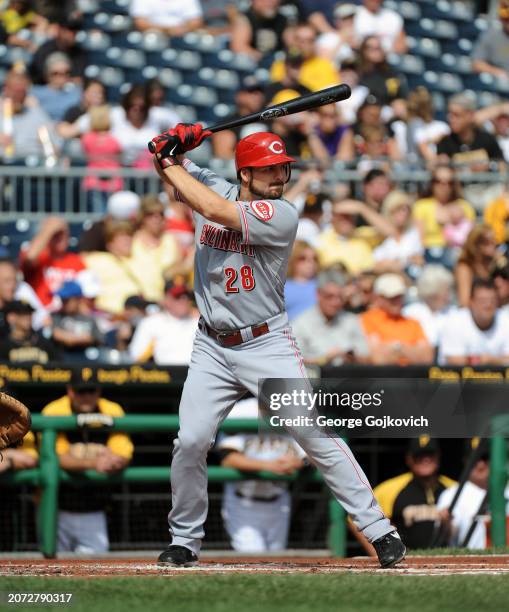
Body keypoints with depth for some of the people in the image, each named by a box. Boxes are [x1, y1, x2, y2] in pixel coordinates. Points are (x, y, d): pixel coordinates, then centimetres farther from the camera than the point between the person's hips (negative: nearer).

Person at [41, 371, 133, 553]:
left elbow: (124, 457, -6)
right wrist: (93, 463, -37)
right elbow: (57, 458, -21)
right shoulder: (54, 412, -10)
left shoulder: (112, 412, -2)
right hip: (58, 510, -2)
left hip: (93, 514, 2)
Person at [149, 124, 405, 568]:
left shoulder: (282, 216, -16)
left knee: (318, 436, -9)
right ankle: (184, 540, 15)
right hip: (212, 348, 4)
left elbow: (213, 209, -25)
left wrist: (170, 165, -14)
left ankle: (379, 530, -3)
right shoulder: (212, 186, 1)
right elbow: (166, 162, 13)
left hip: (268, 345, -4)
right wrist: (177, 145, -11)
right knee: (190, 441, -4)